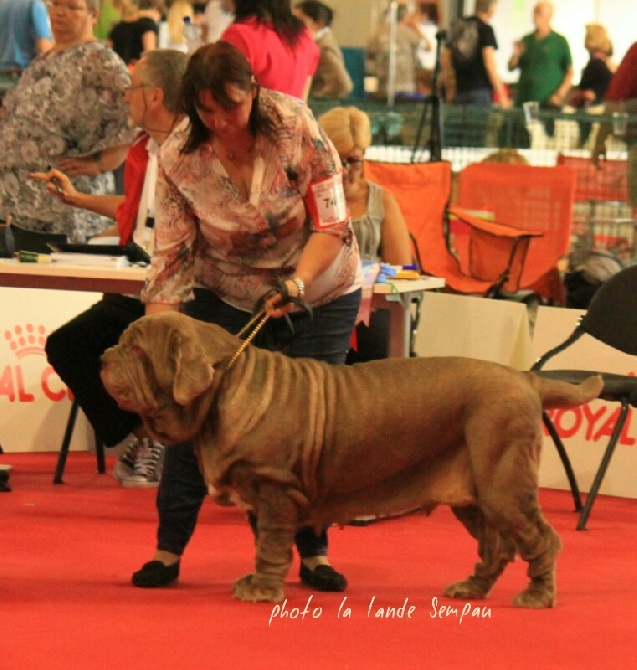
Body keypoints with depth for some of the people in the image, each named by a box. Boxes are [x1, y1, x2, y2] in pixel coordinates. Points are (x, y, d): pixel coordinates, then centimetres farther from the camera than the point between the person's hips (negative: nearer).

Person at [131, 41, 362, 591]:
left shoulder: (295, 125, -23)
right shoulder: (178, 158, -19)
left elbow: (331, 222, -18)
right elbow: (171, 256, -15)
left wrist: (295, 283, -32)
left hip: (320, 291, -1)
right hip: (226, 296, 1)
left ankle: (314, 553, 10)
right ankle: (168, 549, 6)